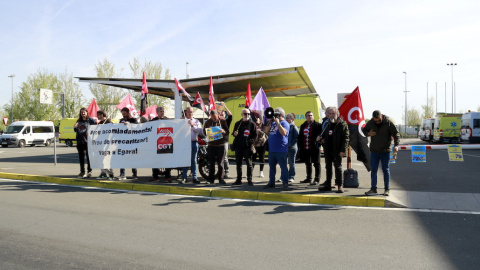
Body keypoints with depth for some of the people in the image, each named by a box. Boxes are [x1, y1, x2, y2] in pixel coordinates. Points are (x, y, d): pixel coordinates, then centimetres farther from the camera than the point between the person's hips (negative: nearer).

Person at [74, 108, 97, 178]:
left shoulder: (90, 120, -1)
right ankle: (82, 172, 20)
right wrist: (75, 127, 2)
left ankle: (89, 171, 3)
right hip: (80, 141, 6)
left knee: (89, 156, -5)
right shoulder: (79, 121, 16)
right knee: (81, 157, 11)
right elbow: (76, 131, 22)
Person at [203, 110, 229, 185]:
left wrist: (223, 131, -20)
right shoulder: (208, 122, 9)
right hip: (211, 145, 2)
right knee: (211, 162, 6)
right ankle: (211, 178, 15)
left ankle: (221, 178, 7)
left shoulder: (222, 121, 4)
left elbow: (227, 131, 3)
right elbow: (204, 131, 12)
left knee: (220, 163, -1)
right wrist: (207, 130, -11)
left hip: (221, 145, -2)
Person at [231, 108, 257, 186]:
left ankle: (249, 180, 4)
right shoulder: (238, 123, 14)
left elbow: (255, 135, 4)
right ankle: (238, 180, 15)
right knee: (238, 163, 7)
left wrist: (251, 141, -13)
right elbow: (233, 133, 18)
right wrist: (234, 134, -5)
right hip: (238, 146, 3)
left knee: (249, 164, -3)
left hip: (248, 147, -3)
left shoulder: (252, 124, 5)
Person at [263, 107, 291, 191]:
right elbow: (266, 131, 14)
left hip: (281, 151, -8)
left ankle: (285, 184, -1)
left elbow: (284, 132, -24)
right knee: (272, 167, 13)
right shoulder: (273, 123, 17)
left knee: (283, 167, -4)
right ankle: (271, 182, 22)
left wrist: (277, 123, -22)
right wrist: (270, 122, 4)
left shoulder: (284, 123, -7)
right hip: (271, 149, 8)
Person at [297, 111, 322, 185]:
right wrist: (300, 147, 10)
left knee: (316, 164, 1)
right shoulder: (303, 126, 14)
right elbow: (300, 137, 16)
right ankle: (308, 178, 27)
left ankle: (317, 179, 6)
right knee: (308, 164, 16)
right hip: (305, 148, 6)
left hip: (314, 148, -6)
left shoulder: (317, 125, -4)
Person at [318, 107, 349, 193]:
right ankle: (328, 185, 22)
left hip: (337, 151, -7)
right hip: (327, 149, 7)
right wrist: (321, 137, 1)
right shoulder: (327, 124, 13)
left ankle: (340, 185, 7)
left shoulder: (342, 124, -7)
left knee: (338, 167, -1)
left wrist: (343, 150, -19)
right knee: (328, 167, 13)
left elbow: (346, 137, -11)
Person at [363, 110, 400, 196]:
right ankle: (373, 189, 11)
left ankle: (387, 189, 14)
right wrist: (368, 133, -9)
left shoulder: (388, 123, -8)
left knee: (386, 170, 5)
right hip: (374, 151, 3)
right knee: (373, 170, 4)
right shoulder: (370, 123, -1)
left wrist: (396, 145, -19)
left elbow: (396, 134, -5)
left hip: (385, 151, -2)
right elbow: (364, 130, 15)